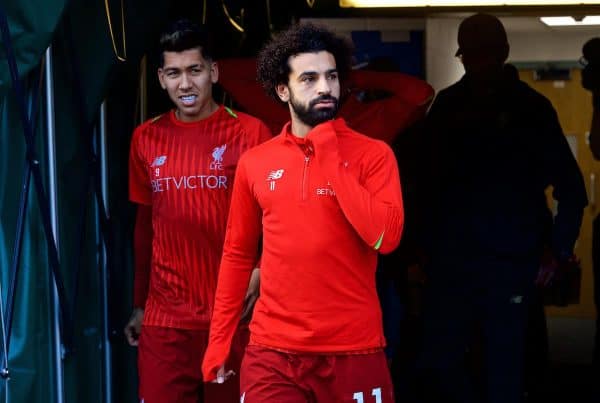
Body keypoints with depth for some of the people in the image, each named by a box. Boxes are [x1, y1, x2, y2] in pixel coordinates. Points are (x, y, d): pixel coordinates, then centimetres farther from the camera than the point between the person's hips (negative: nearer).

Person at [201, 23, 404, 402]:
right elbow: (238, 254, 12)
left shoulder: (373, 154, -3)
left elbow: (385, 237, -17)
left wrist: (331, 157, -13)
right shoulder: (255, 163, 5)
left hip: (354, 351, -2)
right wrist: (219, 339, 10)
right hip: (273, 353, 2)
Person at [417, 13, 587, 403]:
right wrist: (427, 242, 1)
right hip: (450, 258, 3)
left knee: (504, 370, 2)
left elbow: (571, 186, 1)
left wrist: (559, 249, -5)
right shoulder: (447, 105, 8)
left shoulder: (531, 107, 0)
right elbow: (428, 179, 9)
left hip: (510, 261, -2)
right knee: (438, 363, 2)